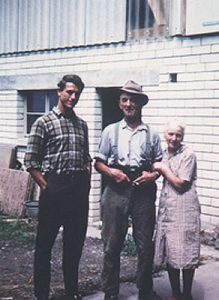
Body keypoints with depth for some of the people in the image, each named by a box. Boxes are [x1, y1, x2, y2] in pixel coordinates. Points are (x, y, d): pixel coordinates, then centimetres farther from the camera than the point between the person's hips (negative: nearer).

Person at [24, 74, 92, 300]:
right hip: (55, 188, -5)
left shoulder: (82, 124, 14)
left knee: (75, 243, 13)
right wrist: (46, 188, -9)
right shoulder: (44, 123, -3)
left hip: (79, 190, 6)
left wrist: (86, 183, 7)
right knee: (44, 244, 3)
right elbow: (30, 162, -6)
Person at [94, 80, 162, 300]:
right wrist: (111, 172, -10)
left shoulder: (152, 135, 11)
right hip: (116, 191, 0)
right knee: (112, 245, 2)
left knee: (145, 245, 3)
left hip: (143, 192, 1)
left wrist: (153, 174, -7)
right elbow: (98, 162, 9)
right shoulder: (111, 131, 10)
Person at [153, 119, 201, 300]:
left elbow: (180, 183, -13)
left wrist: (163, 169, -7)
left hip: (184, 210, -7)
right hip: (166, 208, 7)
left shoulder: (188, 155, -10)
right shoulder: (165, 153, 11)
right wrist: (155, 171, 4)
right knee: (169, 252, 10)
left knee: (186, 253, -1)